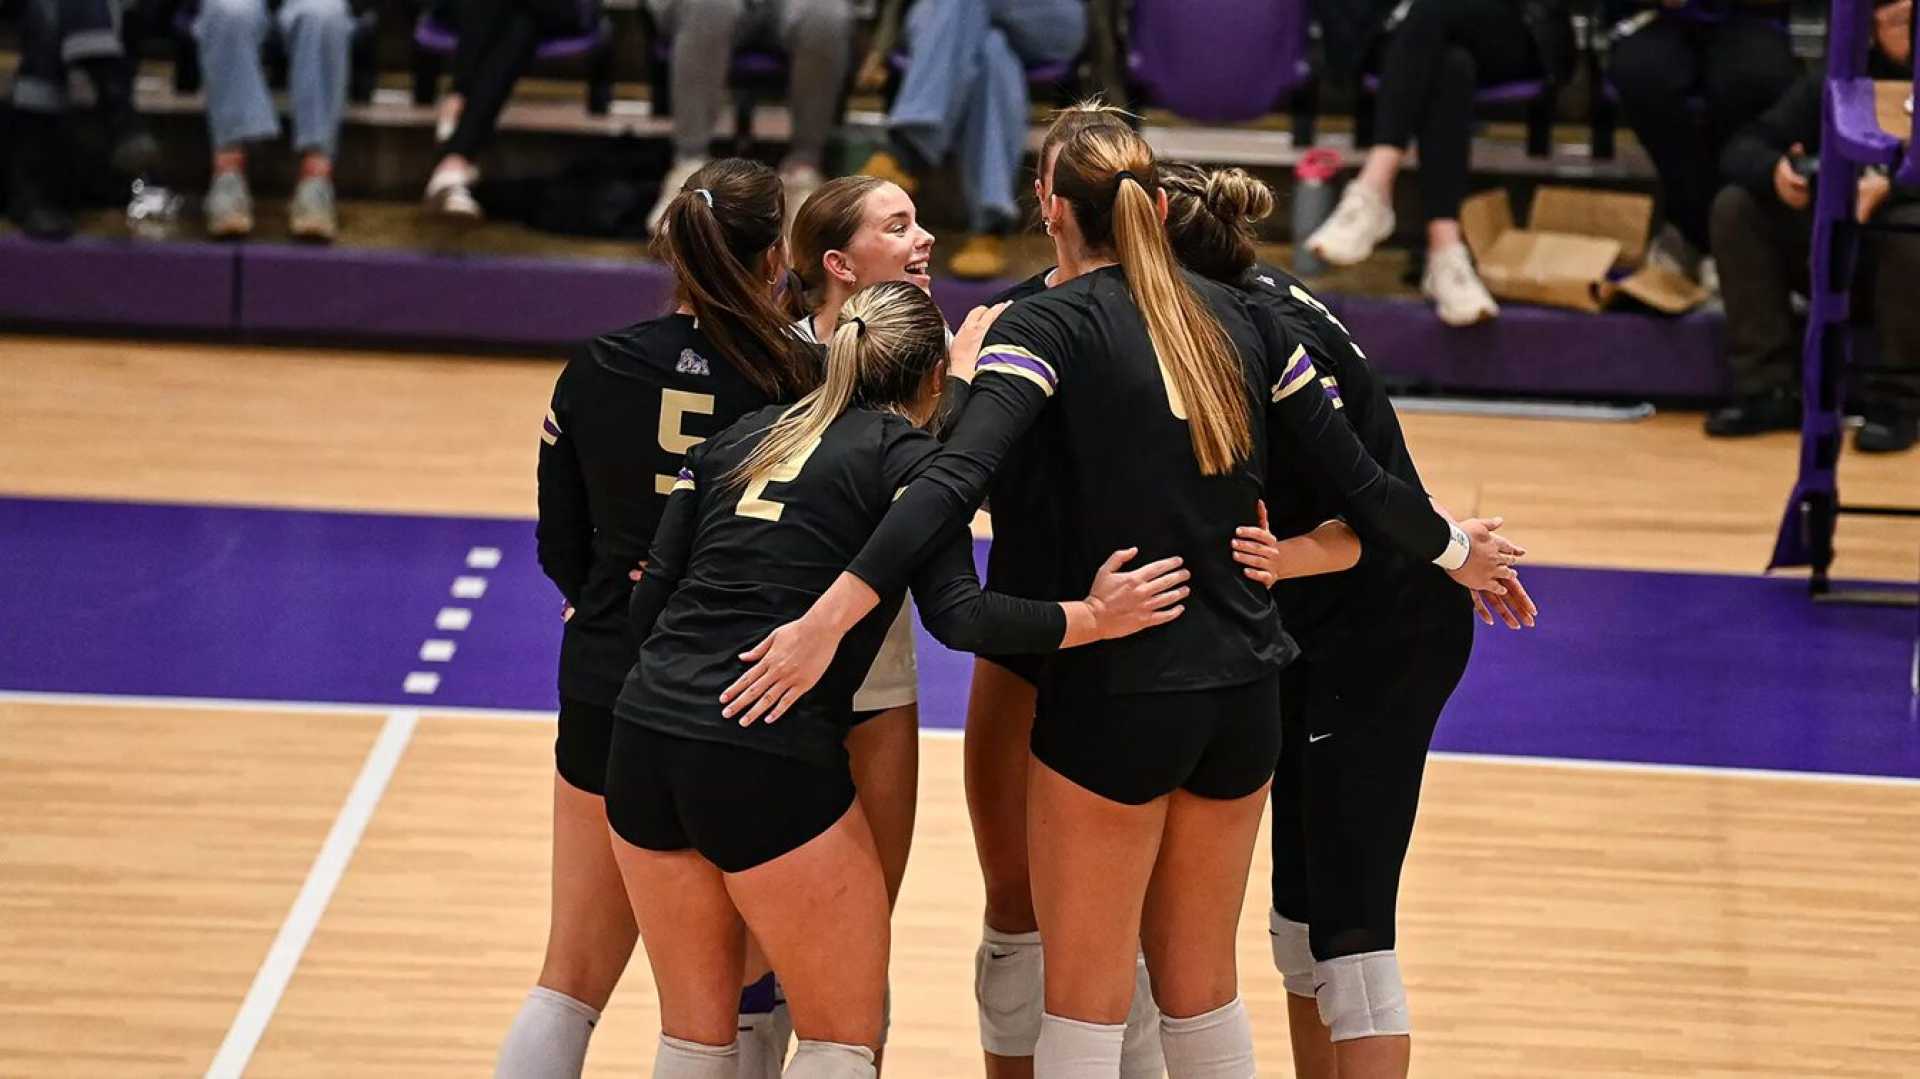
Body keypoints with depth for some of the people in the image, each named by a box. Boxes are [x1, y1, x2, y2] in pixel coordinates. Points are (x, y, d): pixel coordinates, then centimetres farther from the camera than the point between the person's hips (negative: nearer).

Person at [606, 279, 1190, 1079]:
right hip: (769, 757, -6)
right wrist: (1094, 618, -3)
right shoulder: (908, 457, 2)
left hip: (643, 739, 6)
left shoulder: (741, 437, 18)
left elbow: (652, 599, 13)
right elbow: (958, 616, -11)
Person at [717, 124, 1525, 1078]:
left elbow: (955, 481, -23)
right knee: (1200, 983, 19)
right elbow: (1356, 480, 9)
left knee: (1084, 1000, 5)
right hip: (1242, 695, 5)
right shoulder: (1242, 320, 7)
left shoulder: (1047, 326, -7)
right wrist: (1452, 549, 29)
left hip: (1117, 693, -5)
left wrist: (829, 619, -30)